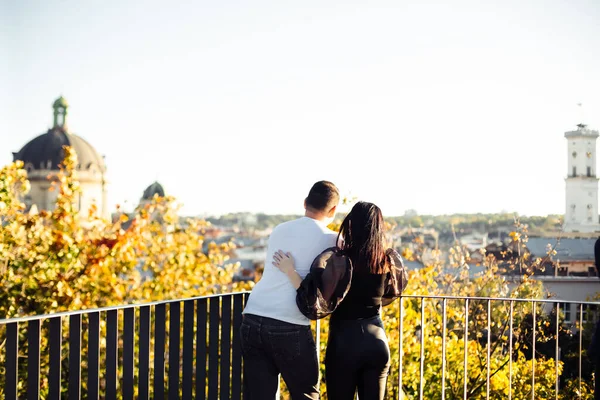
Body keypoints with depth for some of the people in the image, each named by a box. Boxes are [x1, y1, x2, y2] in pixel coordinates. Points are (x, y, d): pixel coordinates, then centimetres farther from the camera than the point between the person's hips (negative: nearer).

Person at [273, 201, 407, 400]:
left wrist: (291, 272, -15)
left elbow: (315, 304, -21)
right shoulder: (389, 261, -1)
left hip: (344, 343, -4)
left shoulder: (336, 261, -16)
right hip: (377, 342, 4)